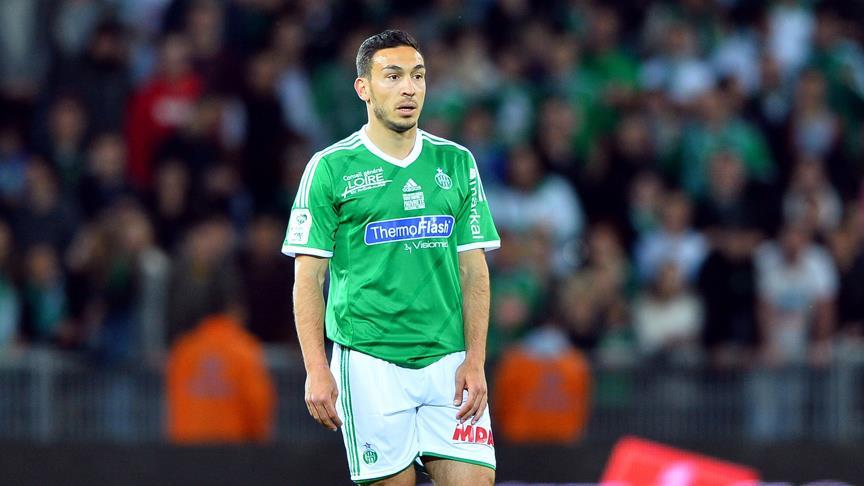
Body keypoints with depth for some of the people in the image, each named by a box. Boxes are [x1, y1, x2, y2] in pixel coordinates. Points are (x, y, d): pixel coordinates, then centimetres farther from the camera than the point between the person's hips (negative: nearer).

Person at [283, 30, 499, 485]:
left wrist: (475, 361, 0)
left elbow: (474, 270, 11)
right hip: (369, 360, -3)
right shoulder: (330, 168, 1)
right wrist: (316, 370, -10)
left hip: (449, 360, 3)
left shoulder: (456, 163, 11)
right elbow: (308, 277, 0)